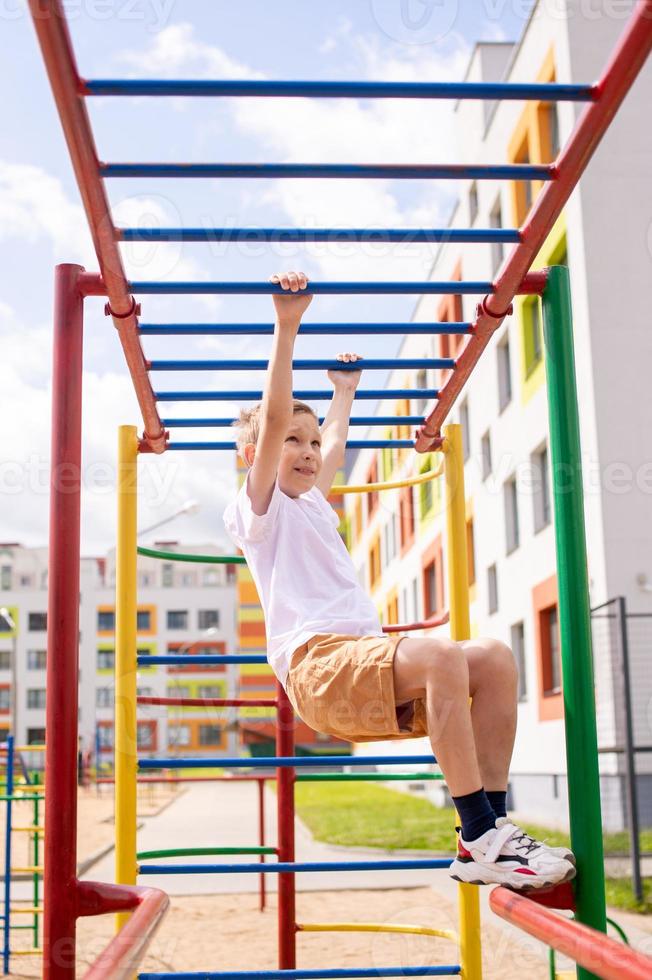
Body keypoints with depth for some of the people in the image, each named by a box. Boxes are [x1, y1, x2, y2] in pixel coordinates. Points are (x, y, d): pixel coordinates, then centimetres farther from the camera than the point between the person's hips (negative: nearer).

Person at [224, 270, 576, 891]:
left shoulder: (311, 506, 30)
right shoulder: (258, 509, 7)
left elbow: (333, 448, 47)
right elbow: (274, 419, -5)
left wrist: (344, 392, 55)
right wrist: (287, 325, -9)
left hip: (367, 662, 9)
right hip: (317, 664, -9)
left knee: (494, 658, -10)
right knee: (441, 656, -34)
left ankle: (493, 825, -13)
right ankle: (479, 841, -31)